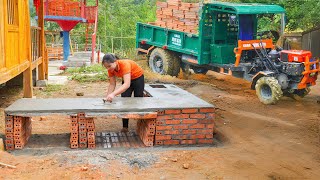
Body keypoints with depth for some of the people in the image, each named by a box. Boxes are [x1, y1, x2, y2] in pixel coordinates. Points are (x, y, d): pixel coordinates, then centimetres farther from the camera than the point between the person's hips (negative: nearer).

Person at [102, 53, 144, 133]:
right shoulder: (111, 69, -22)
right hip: (127, 79, 5)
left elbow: (127, 84, -50)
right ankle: (125, 127, 3)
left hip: (138, 78, -5)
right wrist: (107, 97, -29)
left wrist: (113, 94, -60)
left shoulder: (124, 64, -41)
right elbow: (112, 84, -16)